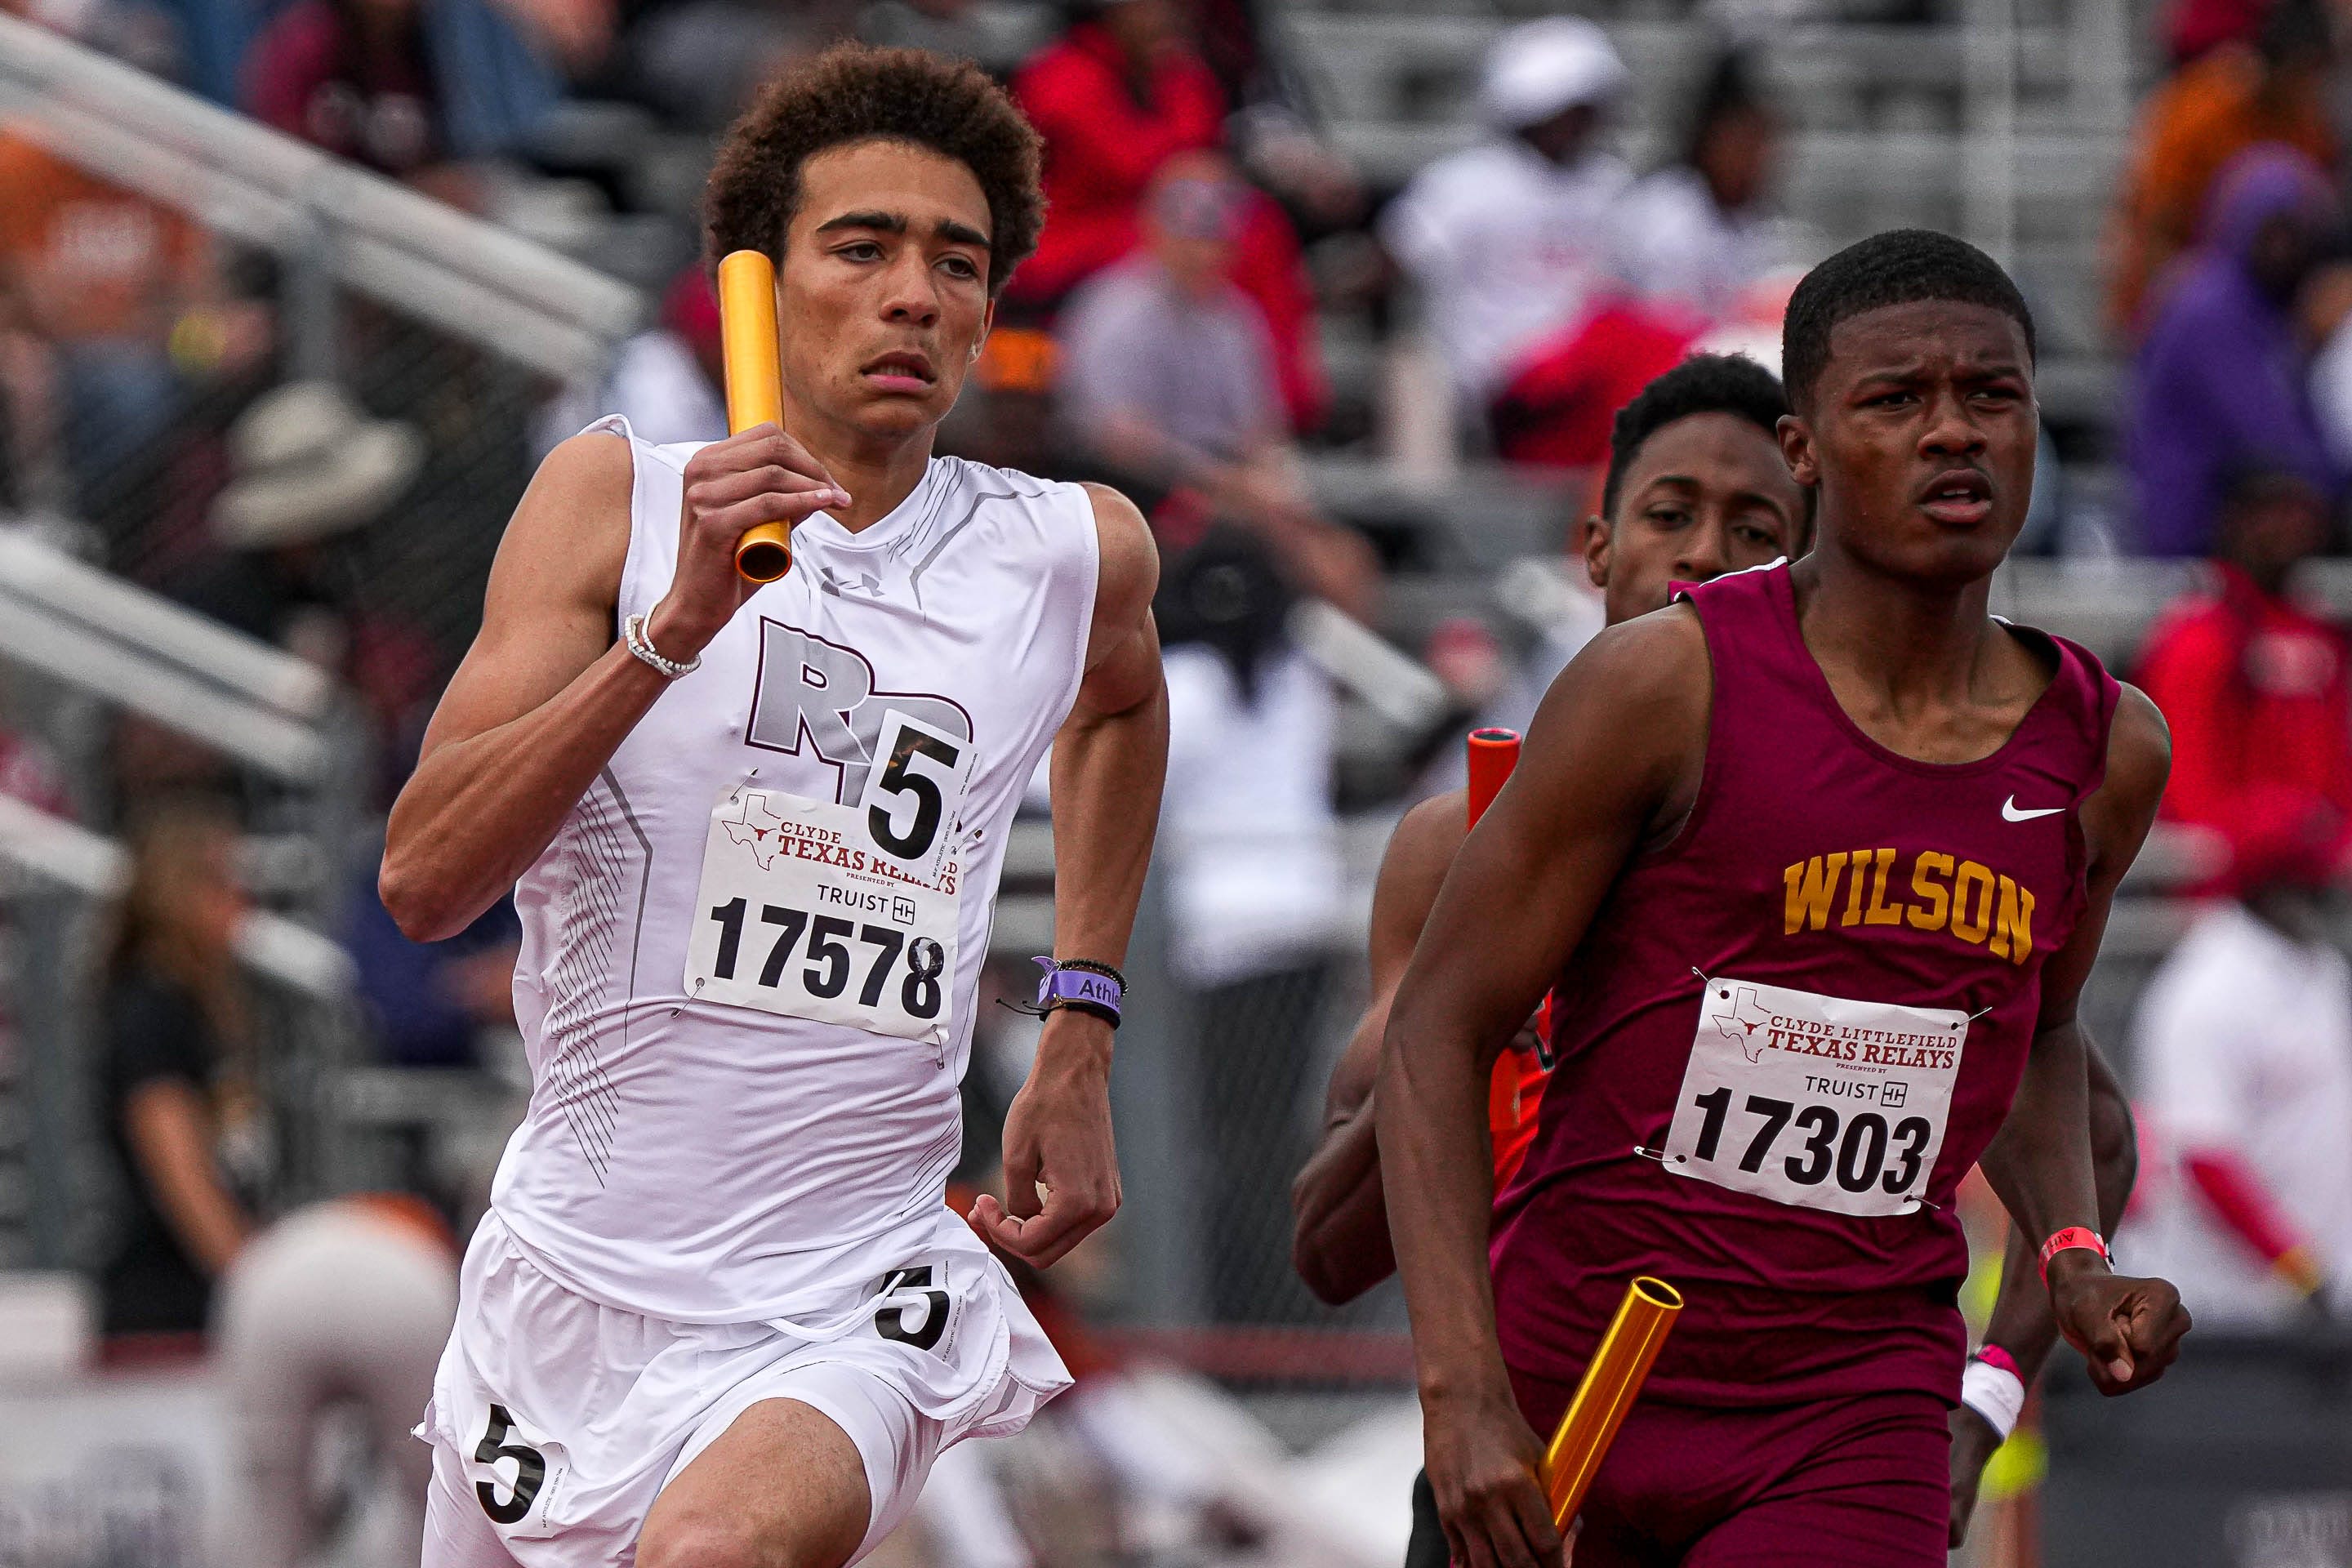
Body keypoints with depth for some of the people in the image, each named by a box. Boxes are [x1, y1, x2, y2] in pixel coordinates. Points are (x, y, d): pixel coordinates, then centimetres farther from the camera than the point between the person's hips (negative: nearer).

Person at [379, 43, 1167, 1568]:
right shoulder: (617, 497, -3)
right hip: (578, 1274, 2)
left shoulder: (1079, 554, 3)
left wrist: (1079, 1039, 21)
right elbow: (423, 881, -14)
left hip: (856, 1313, -1)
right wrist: (676, 629, -24)